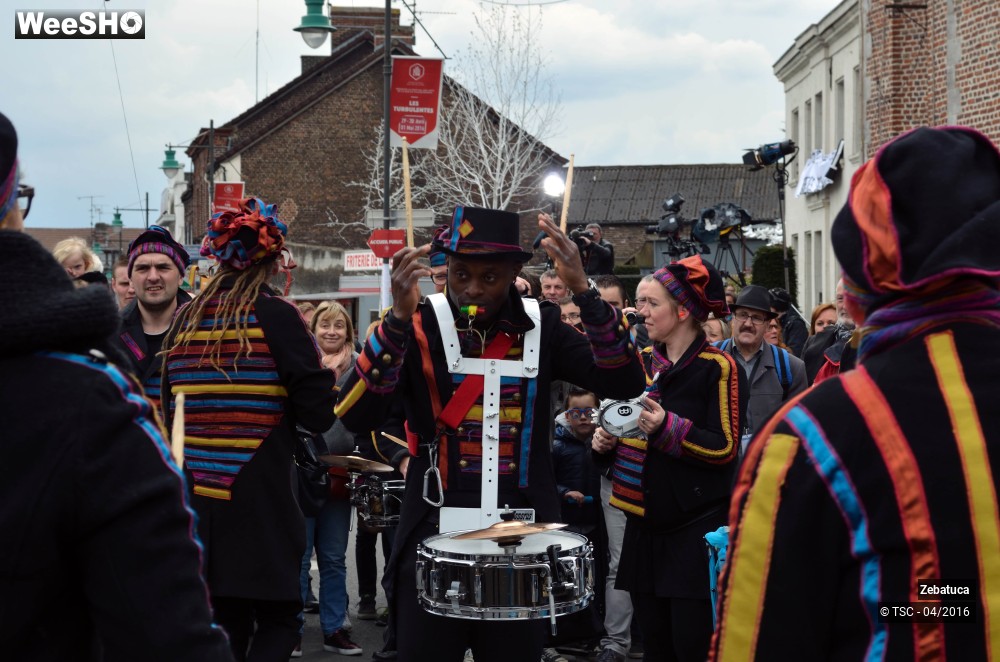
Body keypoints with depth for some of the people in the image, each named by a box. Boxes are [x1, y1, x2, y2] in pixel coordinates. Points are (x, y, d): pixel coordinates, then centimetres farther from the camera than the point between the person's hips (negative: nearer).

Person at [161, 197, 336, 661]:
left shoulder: (183, 321, 7)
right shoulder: (276, 315, -9)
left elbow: (170, 413, 15)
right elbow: (319, 414, -9)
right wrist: (325, 374, 9)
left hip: (195, 502, 5)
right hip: (260, 504, -5)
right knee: (278, 620, 5)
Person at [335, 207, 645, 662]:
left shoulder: (542, 328, 2)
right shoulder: (418, 327, -4)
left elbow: (625, 383, -10)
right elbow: (356, 416, -16)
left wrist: (584, 292, -21)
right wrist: (399, 317, -26)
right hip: (434, 537, -2)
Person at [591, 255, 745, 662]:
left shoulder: (717, 367, -10)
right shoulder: (642, 362, 11)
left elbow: (725, 448, -15)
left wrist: (667, 427, -25)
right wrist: (606, 441, 1)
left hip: (697, 530, -7)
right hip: (646, 525, 7)